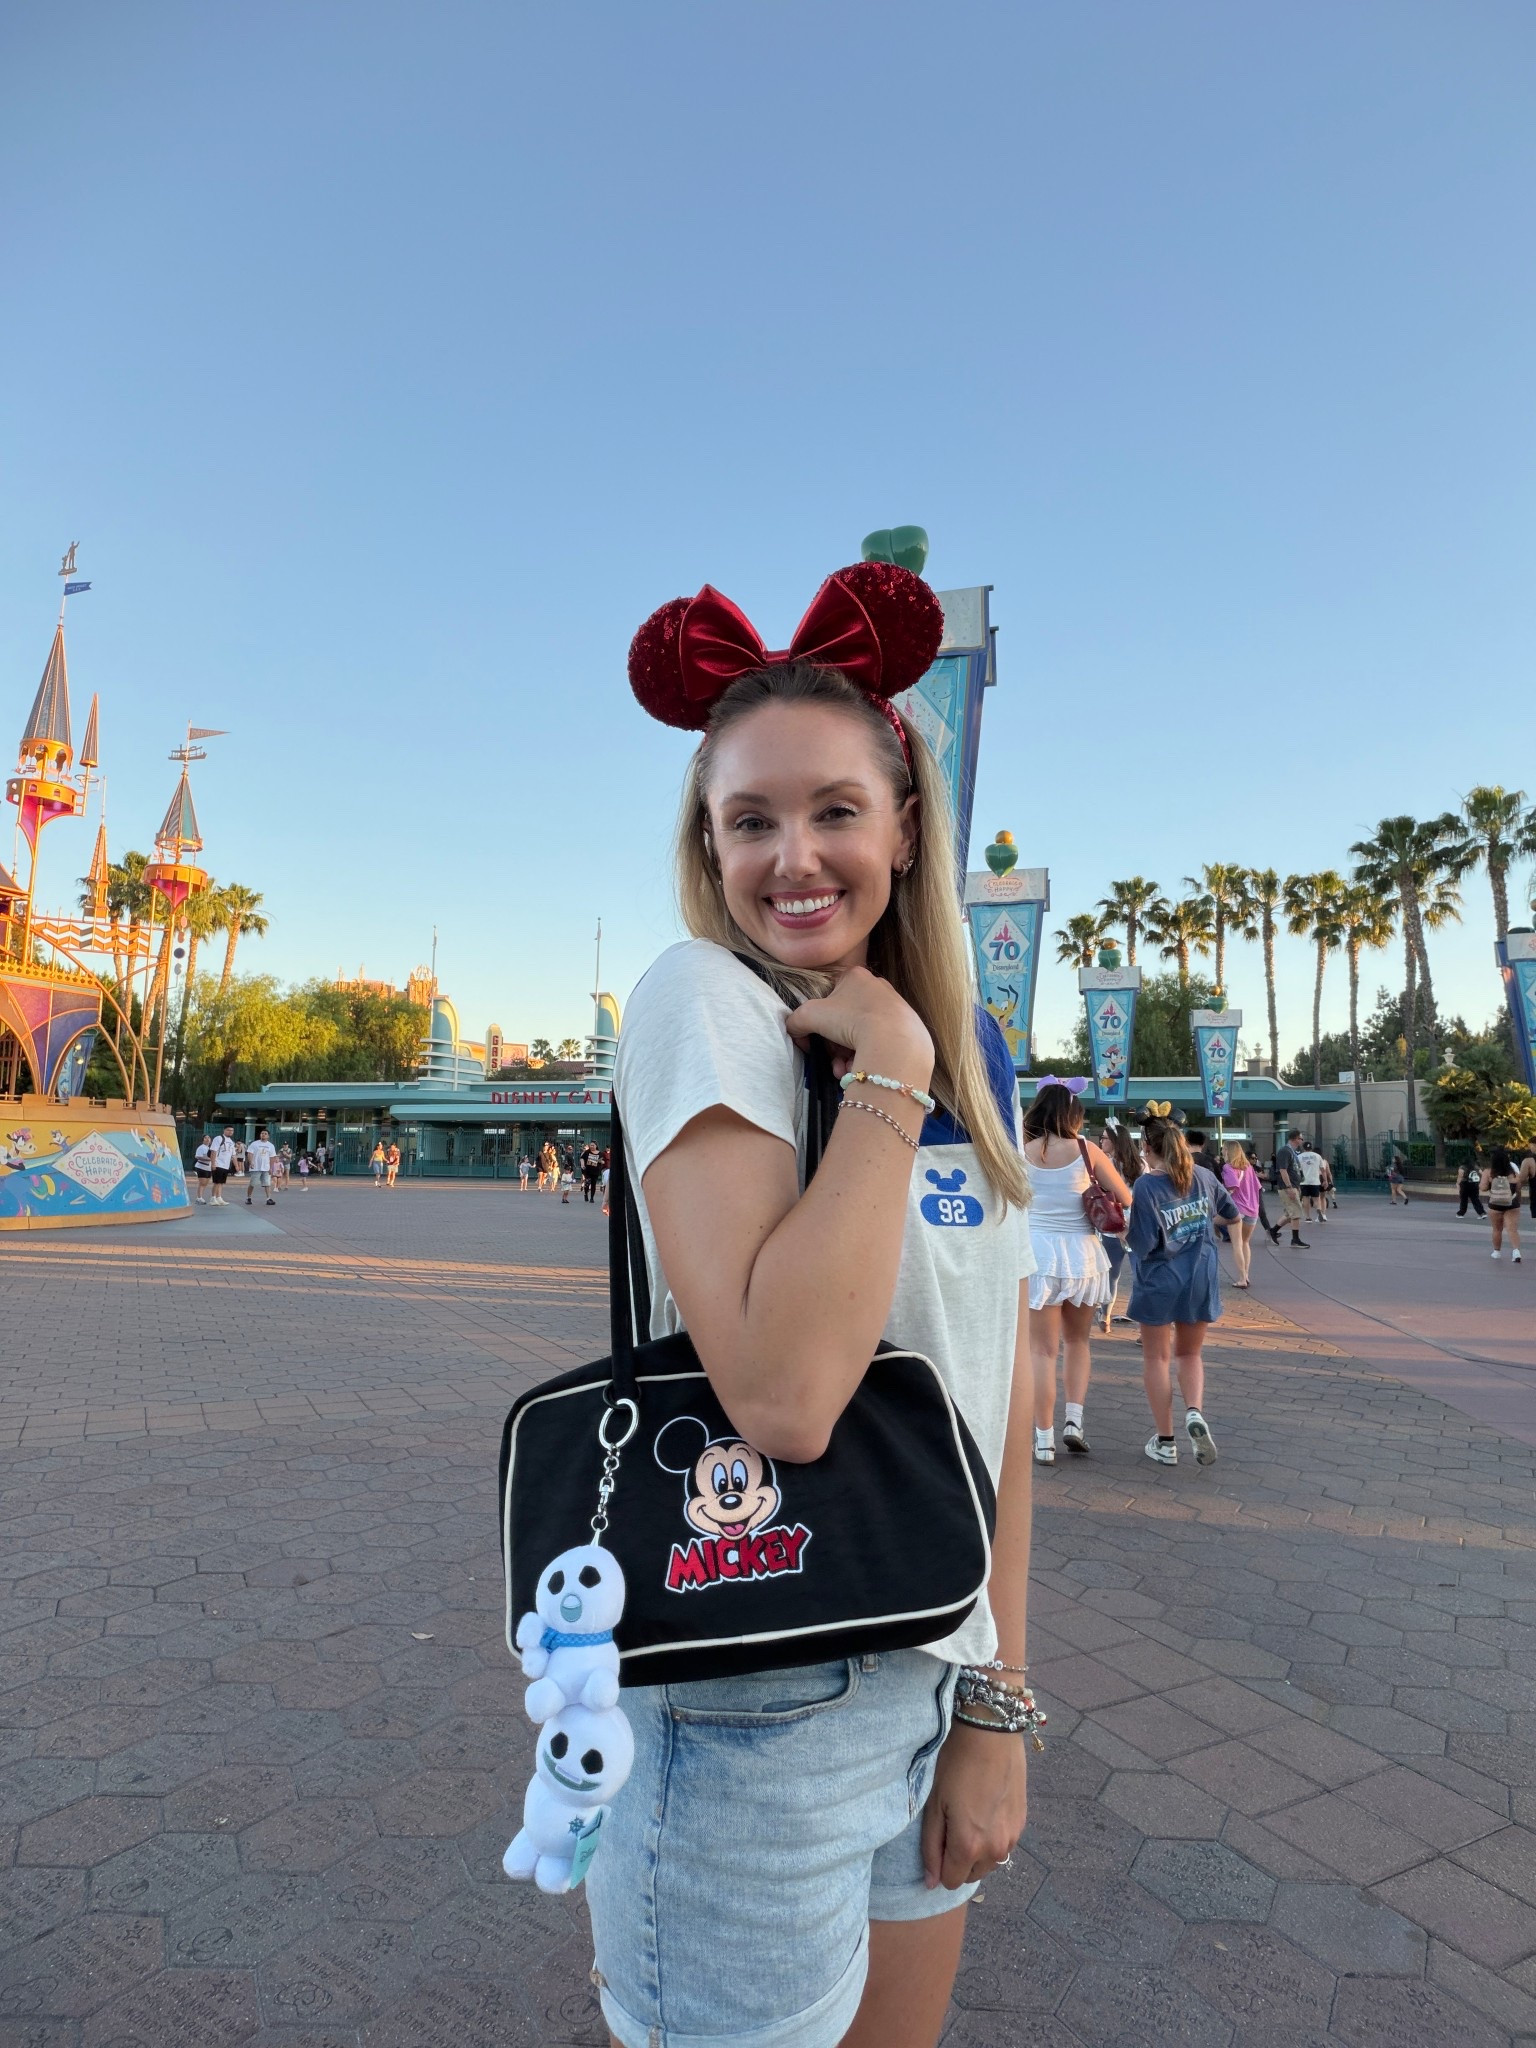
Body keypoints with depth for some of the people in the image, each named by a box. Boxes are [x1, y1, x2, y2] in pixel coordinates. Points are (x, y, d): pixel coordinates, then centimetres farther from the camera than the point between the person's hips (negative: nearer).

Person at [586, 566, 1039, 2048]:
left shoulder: (973, 1050, 2)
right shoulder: (702, 1000, -17)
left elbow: (995, 1388, 4)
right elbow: (781, 1394, -30)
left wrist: (997, 1703, 2)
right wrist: (888, 1077, -22)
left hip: (936, 1676, 6)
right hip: (758, 1707, -6)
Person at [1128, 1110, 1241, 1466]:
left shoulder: (1146, 1187, -18)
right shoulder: (1203, 1176, 0)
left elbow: (1143, 1245, -21)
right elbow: (1232, 1214, 17)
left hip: (1159, 1281, -4)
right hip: (1201, 1279, 4)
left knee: (1157, 1358, 10)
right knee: (1190, 1354, 19)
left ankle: (1164, 1441, 14)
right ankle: (1195, 1412, -7)